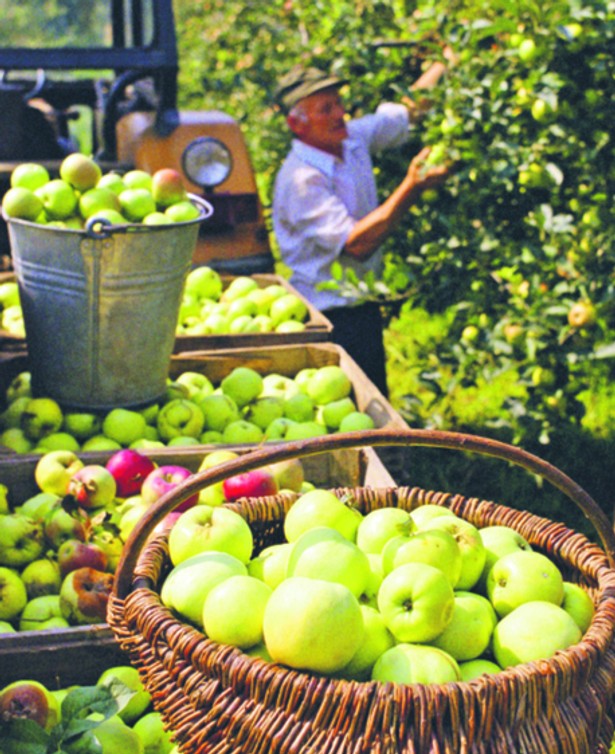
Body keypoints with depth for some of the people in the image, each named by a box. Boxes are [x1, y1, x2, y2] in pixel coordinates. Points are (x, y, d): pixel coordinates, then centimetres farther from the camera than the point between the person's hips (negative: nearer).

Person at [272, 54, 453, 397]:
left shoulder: (353, 138, 1)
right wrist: (412, 188, -35)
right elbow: (356, 244, -30)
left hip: (363, 303, 8)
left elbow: (412, 107, 14)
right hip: (330, 317, -8)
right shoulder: (301, 179, -23)